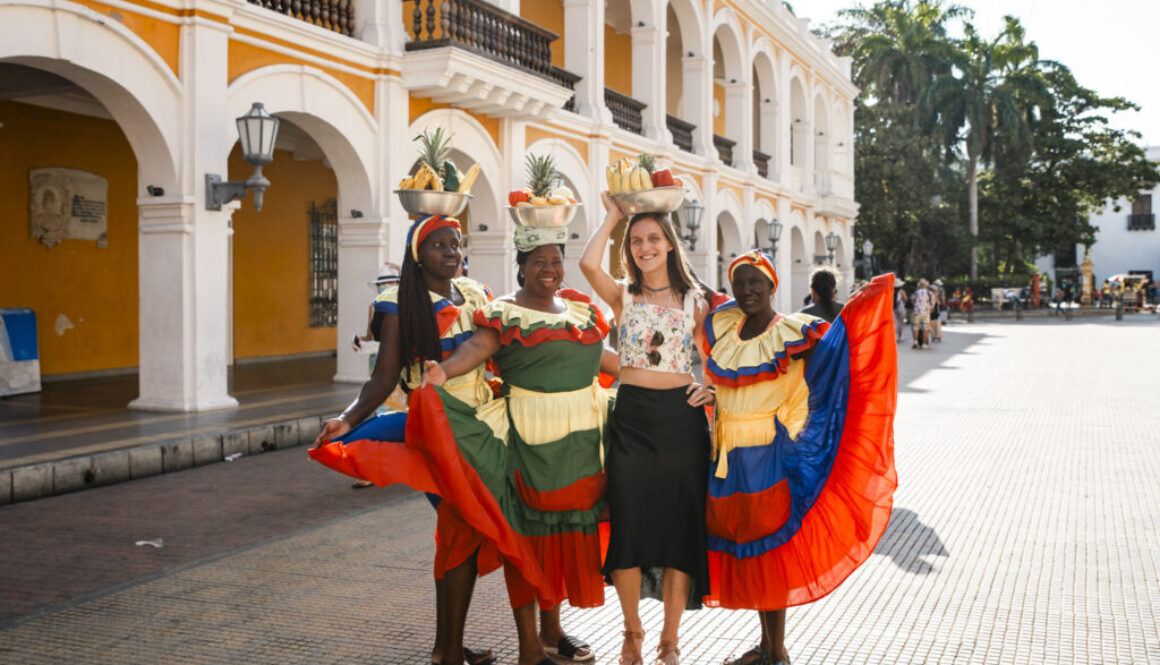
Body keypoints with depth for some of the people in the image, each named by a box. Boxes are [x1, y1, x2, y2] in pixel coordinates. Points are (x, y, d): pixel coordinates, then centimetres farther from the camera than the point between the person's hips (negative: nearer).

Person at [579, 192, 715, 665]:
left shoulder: (693, 300, 9)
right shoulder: (623, 295, 6)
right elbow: (588, 263, -14)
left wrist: (712, 388, -5)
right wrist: (612, 217, -1)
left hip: (681, 417, 1)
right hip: (632, 417, 0)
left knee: (681, 526, 4)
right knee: (628, 525, 1)